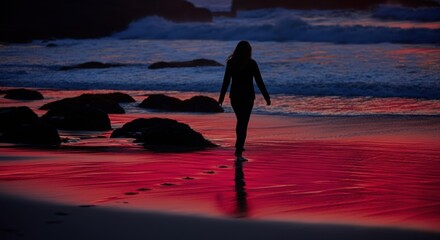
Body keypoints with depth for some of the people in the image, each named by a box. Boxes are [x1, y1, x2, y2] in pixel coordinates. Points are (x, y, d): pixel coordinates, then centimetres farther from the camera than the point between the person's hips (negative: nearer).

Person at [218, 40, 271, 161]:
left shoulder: (231, 62, 0)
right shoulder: (251, 63, -9)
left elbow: (226, 81, 0)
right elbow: (259, 81, -7)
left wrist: (221, 97, 7)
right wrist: (267, 97, 1)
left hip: (234, 96, 4)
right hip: (248, 96, -4)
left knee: (240, 121, 24)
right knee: (243, 123, -4)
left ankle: (239, 145, 38)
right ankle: (238, 152, -13)